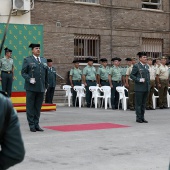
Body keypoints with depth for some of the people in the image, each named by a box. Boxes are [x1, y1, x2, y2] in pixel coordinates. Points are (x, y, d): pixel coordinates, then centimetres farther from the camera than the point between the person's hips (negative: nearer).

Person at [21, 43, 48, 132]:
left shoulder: (44, 60, 15)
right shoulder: (27, 60, 2)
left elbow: (46, 74, 17)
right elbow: (23, 72, -2)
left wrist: (46, 85, 13)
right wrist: (29, 79, -17)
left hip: (41, 88, 4)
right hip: (31, 88, -4)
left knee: (38, 107, 7)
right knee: (30, 106, 1)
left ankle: (36, 124, 14)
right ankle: (31, 125, 7)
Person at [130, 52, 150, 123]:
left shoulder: (146, 66, 14)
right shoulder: (136, 66, -7)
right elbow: (131, 75, -9)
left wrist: (148, 84, 13)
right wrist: (139, 80, -19)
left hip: (146, 88, 7)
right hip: (139, 88, -7)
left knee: (143, 104, 11)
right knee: (138, 103, 0)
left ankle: (142, 117, 18)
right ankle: (138, 118, 6)